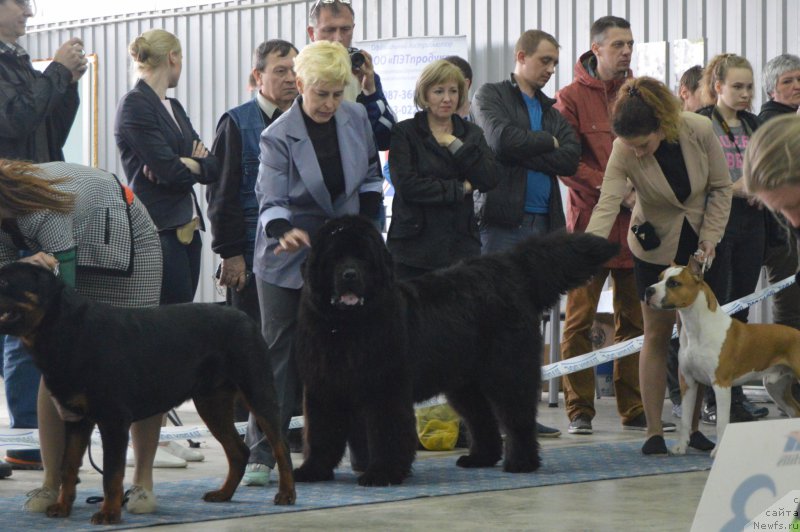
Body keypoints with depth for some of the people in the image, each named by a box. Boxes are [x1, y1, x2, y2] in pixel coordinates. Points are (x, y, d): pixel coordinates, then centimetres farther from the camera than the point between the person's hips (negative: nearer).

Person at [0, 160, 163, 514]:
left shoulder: (43, 212, -40)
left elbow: (64, 290, -37)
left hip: (125, 240, -7)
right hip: (74, 244, 7)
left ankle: (143, 481, 0)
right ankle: (52, 483, -5)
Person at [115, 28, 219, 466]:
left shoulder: (172, 108, 19)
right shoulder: (135, 106, -9)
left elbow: (213, 167, 10)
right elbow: (168, 171, -16)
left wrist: (186, 164, -8)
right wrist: (196, 164, 2)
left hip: (185, 229, 9)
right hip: (155, 232, -9)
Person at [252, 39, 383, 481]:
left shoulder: (356, 118, 0)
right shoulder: (279, 136, -14)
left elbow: (371, 176, 13)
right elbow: (271, 199, -19)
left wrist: (366, 226, 3)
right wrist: (284, 232, -39)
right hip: (287, 259, -4)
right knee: (278, 352, -4)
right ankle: (262, 453, -3)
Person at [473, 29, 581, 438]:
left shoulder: (551, 110, 20)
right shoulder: (491, 95, 4)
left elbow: (571, 159, 3)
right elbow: (502, 140, -15)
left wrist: (523, 154, -8)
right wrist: (548, 142, -2)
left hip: (542, 224, 6)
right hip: (502, 221, -6)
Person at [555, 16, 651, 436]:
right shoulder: (571, 98, -1)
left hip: (637, 223, 4)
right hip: (589, 222, -4)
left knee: (635, 319, 6)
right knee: (580, 321, -3)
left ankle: (634, 409, 12)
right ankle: (579, 412, 1)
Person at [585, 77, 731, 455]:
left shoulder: (699, 131, -22)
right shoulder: (623, 152, -24)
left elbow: (720, 187, -8)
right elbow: (607, 204, -35)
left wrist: (710, 237, -13)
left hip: (700, 243, 1)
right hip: (655, 246, -1)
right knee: (657, 335, 0)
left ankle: (692, 427, 12)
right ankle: (654, 432, 5)